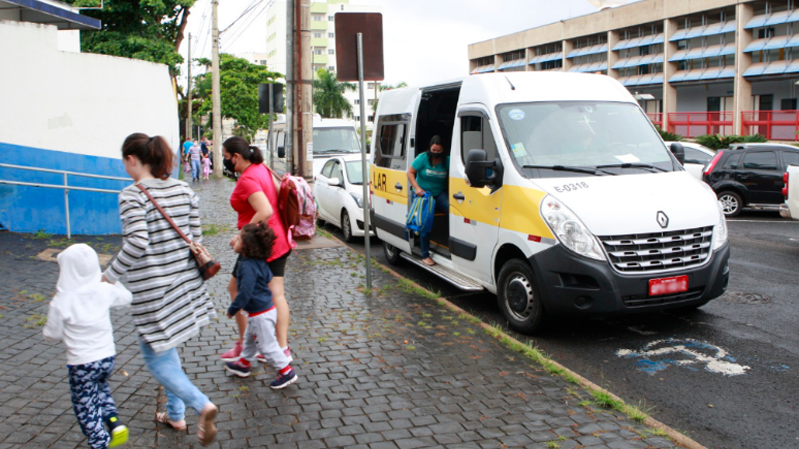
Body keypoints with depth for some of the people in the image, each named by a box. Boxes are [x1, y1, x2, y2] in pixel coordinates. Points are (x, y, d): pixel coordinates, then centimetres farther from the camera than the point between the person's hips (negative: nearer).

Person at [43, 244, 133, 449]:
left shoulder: (62, 301, -18)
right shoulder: (104, 290, -8)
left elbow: (52, 335, -7)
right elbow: (126, 297, 14)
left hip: (81, 363, -5)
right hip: (107, 356, 5)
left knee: (85, 406, 13)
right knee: (100, 387, 32)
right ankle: (114, 422, 16)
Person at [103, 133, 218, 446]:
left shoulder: (132, 195, -14)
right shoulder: (184, 190, 4)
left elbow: (136, 244, -25)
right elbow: (196, 238, 7)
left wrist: (110, 275, -13)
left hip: (152, 290, -7)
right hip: (183, 284, 7)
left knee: (157, 359, 7)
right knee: (166, 348, 24)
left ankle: (201, 404, -10)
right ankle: (175, 414, 33)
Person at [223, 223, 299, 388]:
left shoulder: (248, 266, -28)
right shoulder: (259, 261, 1)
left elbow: (244, 293, -27)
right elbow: (268, 277, 17)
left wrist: (232, 309, -14)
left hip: (260, 314, -10)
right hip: (265, 307, 10)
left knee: (267, 345, 1)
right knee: (250, 338, 27)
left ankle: (286, 372, 9)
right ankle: (243, 364, 46)